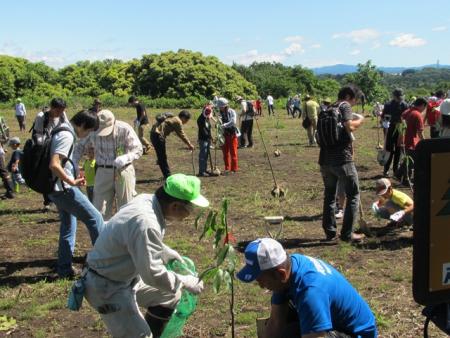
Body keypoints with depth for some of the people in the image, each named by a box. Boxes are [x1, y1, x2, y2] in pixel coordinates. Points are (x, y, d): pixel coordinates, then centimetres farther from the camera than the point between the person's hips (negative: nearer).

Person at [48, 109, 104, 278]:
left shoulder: (62, 131, 13)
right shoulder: (66, 136, -19)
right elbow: (54, 165, -29)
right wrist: (72, 181, -22)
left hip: (57, 188, 10)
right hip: (63, 189, -10)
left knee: (68, 225, 17)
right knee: (94, 218, -1)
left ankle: (64, 268, 22)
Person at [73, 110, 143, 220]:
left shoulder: (125, 129, -16)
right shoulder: (93, 131, -9)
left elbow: (138, 149, -12)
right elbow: (80, 146, 6)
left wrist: (126, 158, -32)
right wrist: (75, 163, -10)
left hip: (124, 171, -1)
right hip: (103, 172, 2)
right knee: (99, 211, 1)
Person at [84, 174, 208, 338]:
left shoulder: (147, 200, -6)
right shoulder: (145, 223, -34)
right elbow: (153, 274, -29)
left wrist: (170, 254, 10)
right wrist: (186, 282, -17)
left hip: (126, 277, 9)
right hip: (106, 286, -9)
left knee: (170, 295, 16)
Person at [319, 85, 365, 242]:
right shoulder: (345, 106, -3)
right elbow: (349, 127, -18)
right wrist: (359, 120, 1)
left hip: (325, 159, 7)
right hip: (342, 159, -7)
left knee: (329, 195, 16)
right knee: (353, 194, 4)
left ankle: (330, 232, 19)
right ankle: (347, 233, 2)